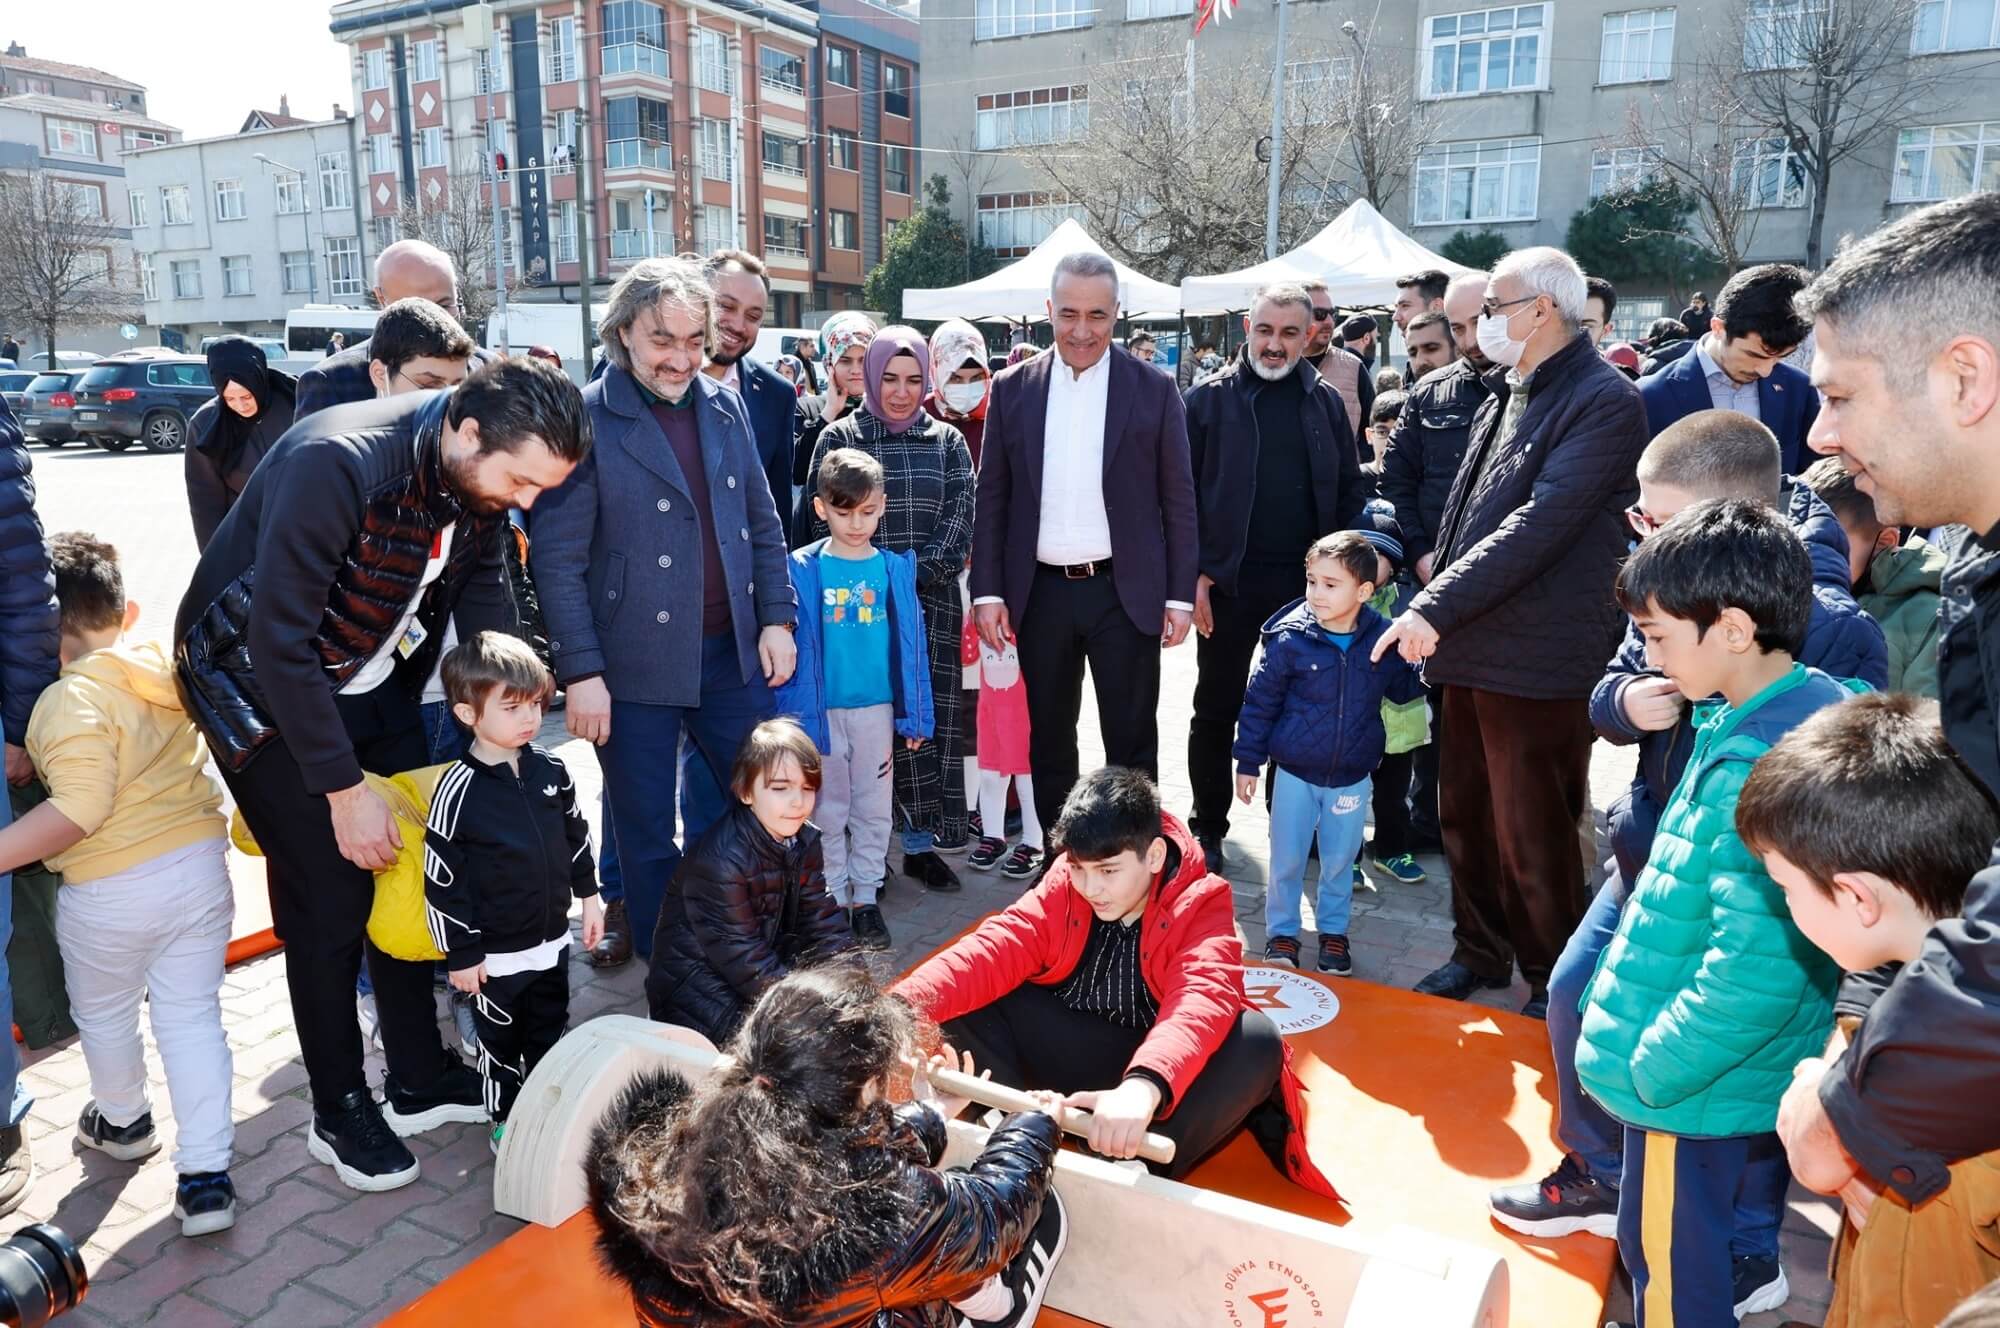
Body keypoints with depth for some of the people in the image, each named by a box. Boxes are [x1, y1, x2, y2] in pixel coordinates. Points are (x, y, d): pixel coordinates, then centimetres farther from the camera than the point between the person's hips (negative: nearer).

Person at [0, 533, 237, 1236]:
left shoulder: (70, 699, -19)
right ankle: (206, 1176, 9)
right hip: (199, 863, 5)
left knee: (105, 1017, 23)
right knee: (193, 1017, 10)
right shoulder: (167, 666, 2)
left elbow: (79, 811, -26)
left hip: (111, 890, -5)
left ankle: (123, 1121, 48)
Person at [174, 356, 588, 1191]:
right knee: (329, 895, -5)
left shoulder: (481, 479, -12)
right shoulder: (337, 465, -34)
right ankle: (339, 1111, 15)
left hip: (374, 682, 6)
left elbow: (486, 600, 1)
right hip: (260, 684, -6)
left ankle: (420, 1081, 23)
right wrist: (344, 790, -27)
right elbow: (280, 641, -31)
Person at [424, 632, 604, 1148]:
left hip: (553, 937, 5)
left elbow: (576, 834, 10)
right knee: (500, 1041, 13)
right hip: (496, 952, -5)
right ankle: (506, 1121, 32)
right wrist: (461, 954, -12)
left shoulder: (550, 768, -5)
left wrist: (589, 896, 13)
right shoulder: (458, 790, -20)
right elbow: (441, 880, -16)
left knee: (550, 1029, 21)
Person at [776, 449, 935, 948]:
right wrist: (794, 715, -6)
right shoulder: (803, 570, -6)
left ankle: (865, 898, 24)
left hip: (877, 707, 2)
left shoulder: (895, 567, -1)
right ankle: (833, 899, 23)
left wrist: (915, 714, 2)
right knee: (828, 810, 10)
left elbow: (910, 642, 2)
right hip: (821, 708, -1)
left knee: (874, 808, 11)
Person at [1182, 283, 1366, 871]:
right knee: (1216, 713, 8)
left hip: (1306, 582, 2)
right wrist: (1194, 574, -9)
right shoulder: (1210, 399, 0)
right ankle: (1209, 828, 21)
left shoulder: (1326, 401, 7)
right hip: (1228, 582, -2)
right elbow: (1182, 492, -2)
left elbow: (1350, 489, 9)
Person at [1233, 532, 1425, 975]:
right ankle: (1281, 933, 27)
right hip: (1295, 773, -1)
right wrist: (1248, 761, -4)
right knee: (1286, 860, 8)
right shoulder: (1289, 639, -15)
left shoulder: (1383, 638, -8)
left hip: (1351, 778, 2)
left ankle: (1333, 931, 35)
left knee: (1339, 860, 15)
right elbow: (1260, 701, -7)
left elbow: (1403, 688, 8)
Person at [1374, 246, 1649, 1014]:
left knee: (1531, 839, 2)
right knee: (1464, 817, 16)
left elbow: (1539, 525, -21)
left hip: (1535, 657, -8)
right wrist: (1433, 615, 14)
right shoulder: (1505, 395, 15)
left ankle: (1554, 986, 21)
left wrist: (1435, 608, -22)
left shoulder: (1602, 400, -12)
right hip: (1470, 645, 8)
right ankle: (1479, 952, 34)